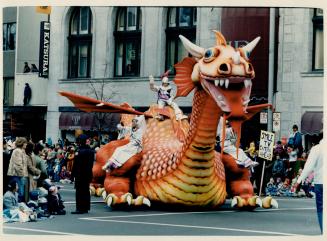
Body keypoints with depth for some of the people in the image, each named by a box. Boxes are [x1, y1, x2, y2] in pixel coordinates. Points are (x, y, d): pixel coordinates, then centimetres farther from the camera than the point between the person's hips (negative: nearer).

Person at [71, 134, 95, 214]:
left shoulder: (80, 152, -19)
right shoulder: (91, 151, 7)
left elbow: (76, 164, -19)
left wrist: (73, 173, -14)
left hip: (80, 174, -9)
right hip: (88, 174, 9)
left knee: (79, 191, -4)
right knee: (86, 191, 13)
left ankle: (80, 208, -4)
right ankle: (86, 208, 19)